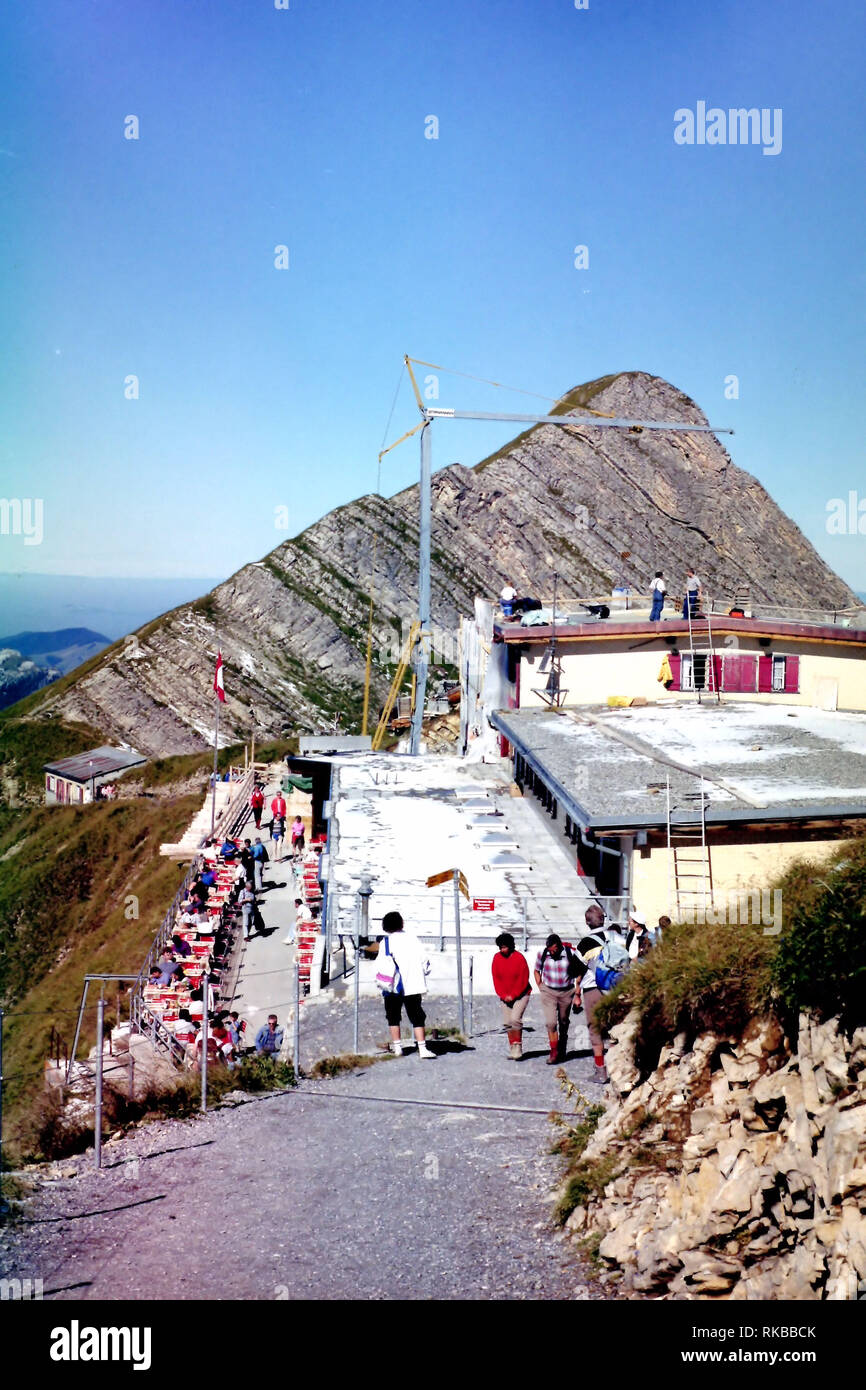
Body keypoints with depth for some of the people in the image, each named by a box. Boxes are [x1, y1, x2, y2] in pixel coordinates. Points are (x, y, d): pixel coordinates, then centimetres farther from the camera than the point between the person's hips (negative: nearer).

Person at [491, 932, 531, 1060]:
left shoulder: (519, 958, -14)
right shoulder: (497, 958, -1)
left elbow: (523, 980, -13)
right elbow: (496, 978, 2)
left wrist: (513, 995, -14)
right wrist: (503, 995, -7)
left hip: (520, 995, -5)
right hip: (505, 996, 5)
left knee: (515, 1018, -19)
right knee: (507, 1023, 5)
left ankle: (518, 1047, -9)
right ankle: (513, 1049, 15)